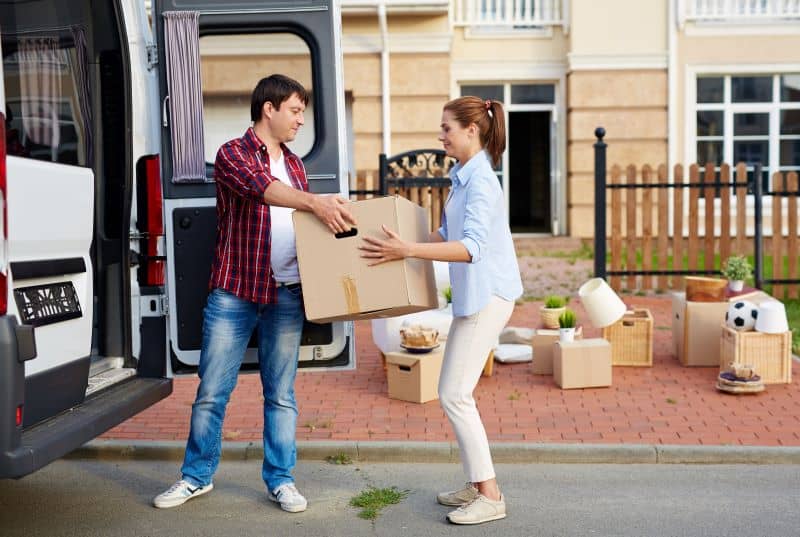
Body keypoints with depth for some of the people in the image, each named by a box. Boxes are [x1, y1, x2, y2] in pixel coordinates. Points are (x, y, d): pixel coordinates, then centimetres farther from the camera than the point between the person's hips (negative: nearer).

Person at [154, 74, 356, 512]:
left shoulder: (294, 165, 16)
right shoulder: (232, 154, -3)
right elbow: (261, 188, -24)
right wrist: (315, 201, -38)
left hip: (286, 296, 4)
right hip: (233, 292, -4)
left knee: (280, 394, 9)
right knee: (212, 391, 5)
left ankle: (280, 479, 21)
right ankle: (197, 476, 22)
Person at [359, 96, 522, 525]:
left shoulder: (481, 181, -18)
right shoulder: (464, 177, 13)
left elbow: (471, 247, -28)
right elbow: (448, 234, 22)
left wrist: (408, 251, -33)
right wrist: (401, 245, 19)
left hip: (487, 296, -10)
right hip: (474, 295, 10)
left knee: (455, 395, -7)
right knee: (455, 393, 14)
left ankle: (490, 497, 2)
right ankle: (478, 485, 24)